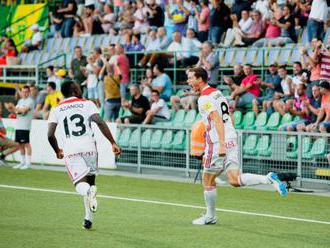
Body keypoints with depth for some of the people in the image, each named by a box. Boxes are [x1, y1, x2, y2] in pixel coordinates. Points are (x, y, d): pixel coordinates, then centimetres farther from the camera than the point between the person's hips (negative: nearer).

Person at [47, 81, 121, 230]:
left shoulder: (56, 110, 12)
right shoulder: (87, 104, 8)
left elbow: (50, 135, 4)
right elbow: (100, 122, -6)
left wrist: (57, 151, 22)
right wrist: (113, 143, -5)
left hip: (70, 150, 0)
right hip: (89, 147, 0)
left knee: (81, 184, -2)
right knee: (90, 180, 16)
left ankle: (87, 191, -39)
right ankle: (88, 219, 8)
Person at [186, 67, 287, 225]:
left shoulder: (204, 98, -11)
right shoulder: (217, 93, 17)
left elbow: (218, 121, -22)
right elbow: (230, 119, 21)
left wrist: (221, 144, -27)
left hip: (218, 143, -8)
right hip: (232, 139, 8)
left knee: (208, 180, 7)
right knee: (235, 180, 0)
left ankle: (210, 216, 16)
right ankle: (268, 179, -16)